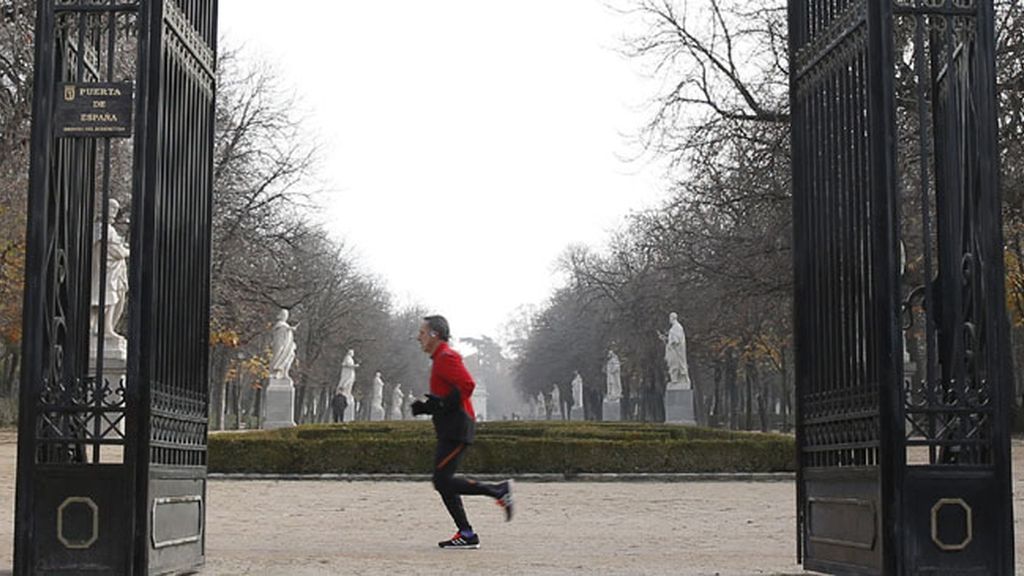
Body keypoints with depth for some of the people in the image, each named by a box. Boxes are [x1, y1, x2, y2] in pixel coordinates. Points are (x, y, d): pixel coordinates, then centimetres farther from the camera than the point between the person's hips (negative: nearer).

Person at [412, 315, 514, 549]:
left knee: (443, 481, -13)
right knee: (443, 481, 8)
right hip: (450, 430, 10)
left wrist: (440, 405, -20)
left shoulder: (446, 358, -11)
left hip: (456, 428, -10)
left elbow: (467, 385, -23)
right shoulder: (440, 358, 20)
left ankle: (498, 491, -6)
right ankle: (466, 534, 9)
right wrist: (427, 406, 11)